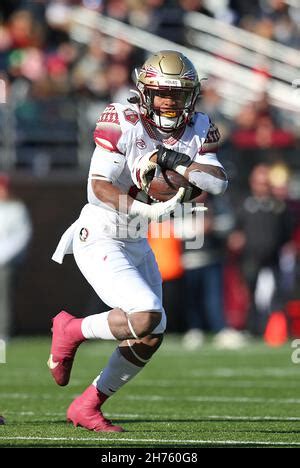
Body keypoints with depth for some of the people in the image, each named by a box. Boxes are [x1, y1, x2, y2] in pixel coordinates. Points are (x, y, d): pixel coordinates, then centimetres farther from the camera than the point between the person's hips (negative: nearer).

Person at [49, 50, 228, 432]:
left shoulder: (198, 130, 1)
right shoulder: (123, 122, -17)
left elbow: (218, 183, -11)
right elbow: (98, 186, -22)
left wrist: (175, 161, -24)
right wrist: (147, 211, -31)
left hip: (136, 243, 8)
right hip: (98, 238, -8)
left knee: (150, 338, 8)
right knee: (145, 316, -23)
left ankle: (87, 407, 22)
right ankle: (70, 331, 3)